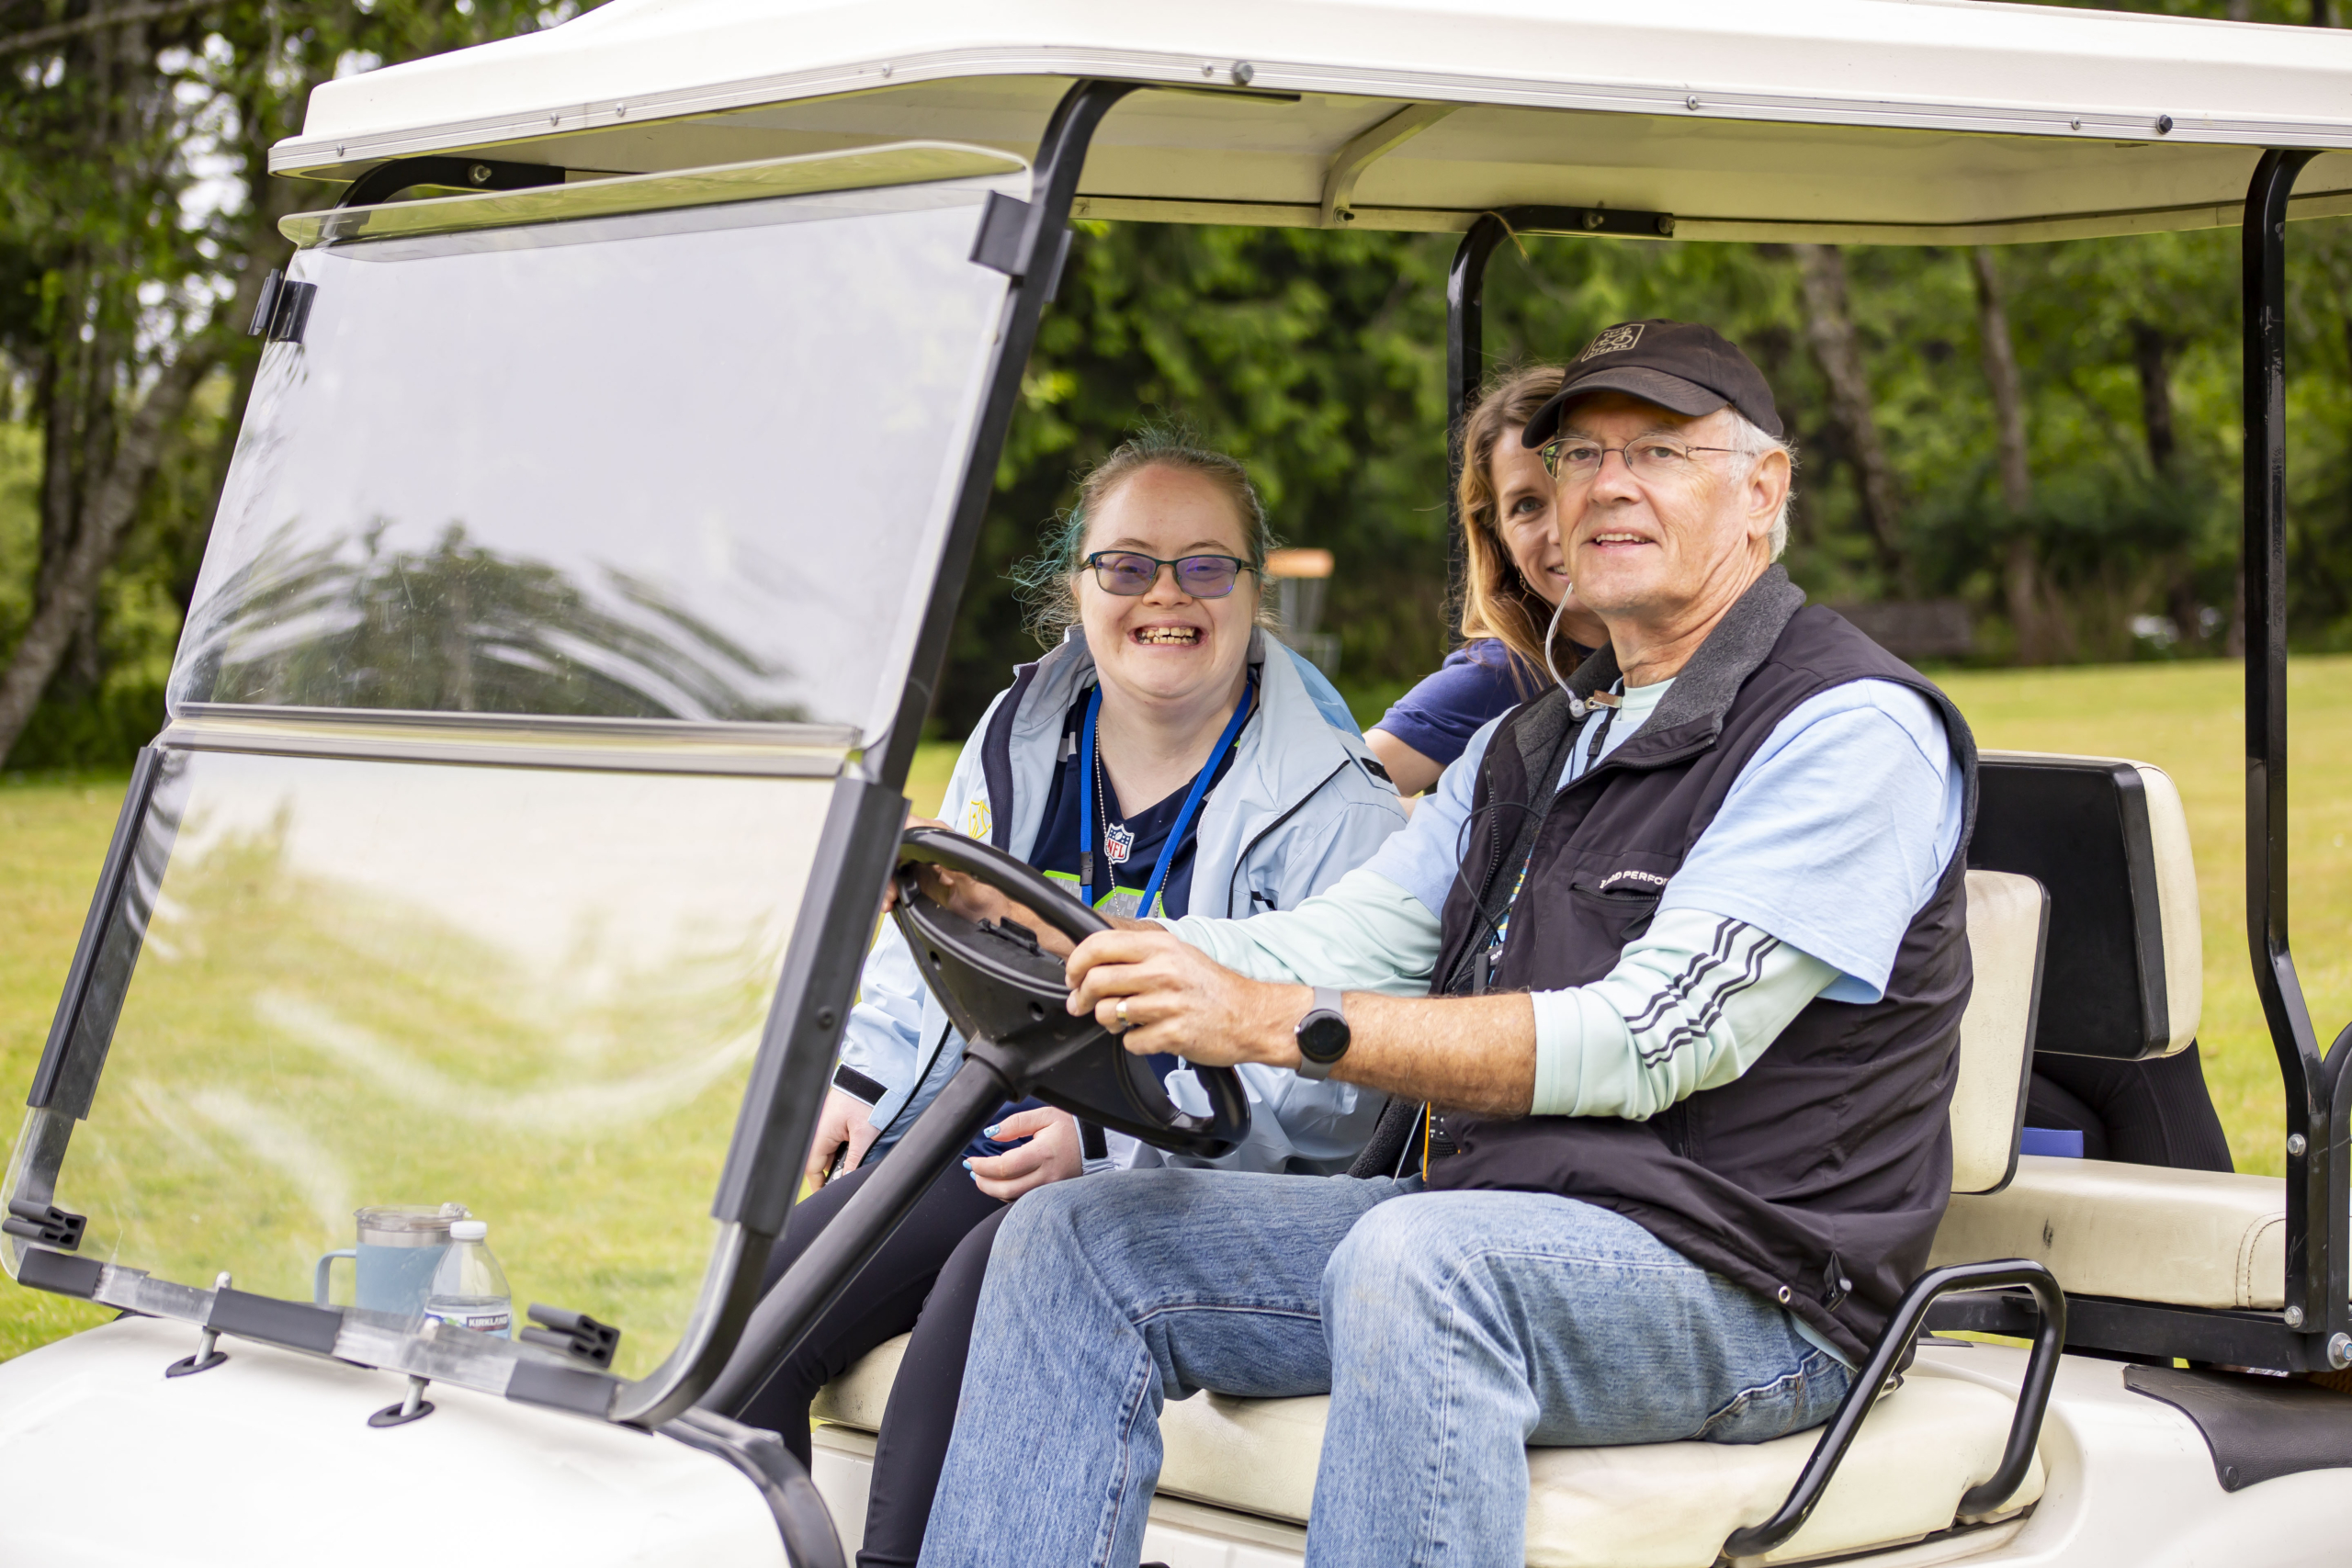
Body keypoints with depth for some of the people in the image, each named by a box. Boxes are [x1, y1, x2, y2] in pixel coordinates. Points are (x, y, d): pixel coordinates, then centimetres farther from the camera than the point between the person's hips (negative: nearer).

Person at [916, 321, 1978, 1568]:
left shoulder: (1853, 729, -8)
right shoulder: (1532, 743, 21)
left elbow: (1647, 1044, -19)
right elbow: (1345, 942, 13)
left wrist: (1278, 1024, -24)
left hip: (1740, 1288, -8)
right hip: (1468, 1229, 8)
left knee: (1414, 1260, -37)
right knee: (1077, 1235, -2)